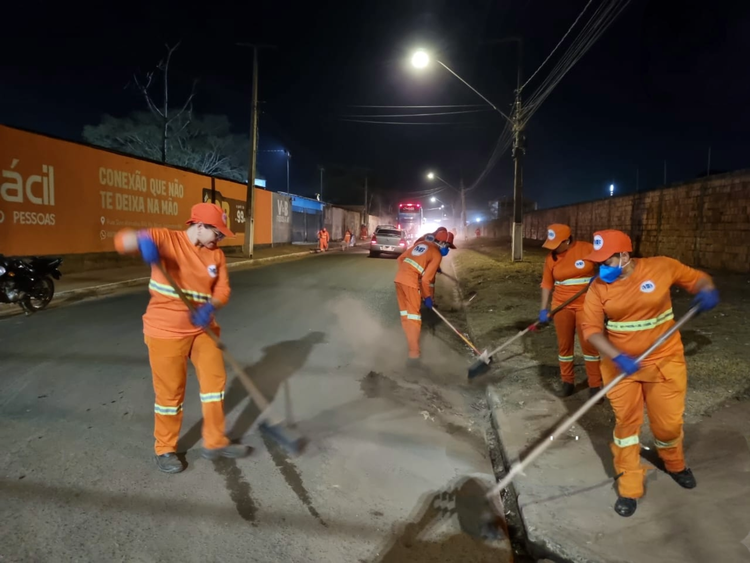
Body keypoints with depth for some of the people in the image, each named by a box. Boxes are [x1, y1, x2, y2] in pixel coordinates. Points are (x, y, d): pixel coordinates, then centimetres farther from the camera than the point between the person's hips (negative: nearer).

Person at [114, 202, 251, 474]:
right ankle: (165, 449, 25)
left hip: (202, 328, 5)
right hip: (166, 330, -5)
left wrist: (210, 307, -22)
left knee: (215, 379, 8)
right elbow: (121, 241, -19)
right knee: (170, 391, 3)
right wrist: (141, 240, -43)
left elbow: (222, 289, 0)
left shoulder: (216, 254, 4)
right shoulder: (166, 239, -10)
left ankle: (215, 442, 25)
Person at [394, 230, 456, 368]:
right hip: (411, 282, -8)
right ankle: (414, 355, -5)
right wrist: (427, 297, 0)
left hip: (399, 278, 8)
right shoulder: (437, 254, -3)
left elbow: (401, 258, 21)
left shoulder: (421, 243, 18)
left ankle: (411, 340, 29)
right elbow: (426, 278, -10)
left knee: (405, 313, 16)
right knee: (413, 316, -5)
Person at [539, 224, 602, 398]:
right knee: (564, 344, 9)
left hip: (585, 304, -2)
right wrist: (544, 308, -3)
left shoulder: (587, 249, -11)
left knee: (589, 344, 1)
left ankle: (595, 385, 13)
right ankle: (567, 382, 23)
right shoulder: (551, 257, -3)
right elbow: (547, 283, 1)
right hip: (562, 305, 3)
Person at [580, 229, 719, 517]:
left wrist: (707, 290, -21)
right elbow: (591, 329, -14)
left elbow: (697, 278, 3)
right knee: (625, 421, 5)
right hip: (620, 363, 0)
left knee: (669, 422, 12)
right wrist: (617, 357, -28)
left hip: (665, 360, 0)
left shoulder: (661, 266, -13)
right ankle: (629, 486, 22)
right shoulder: (599, 287, -12)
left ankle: (675, 464, 46)